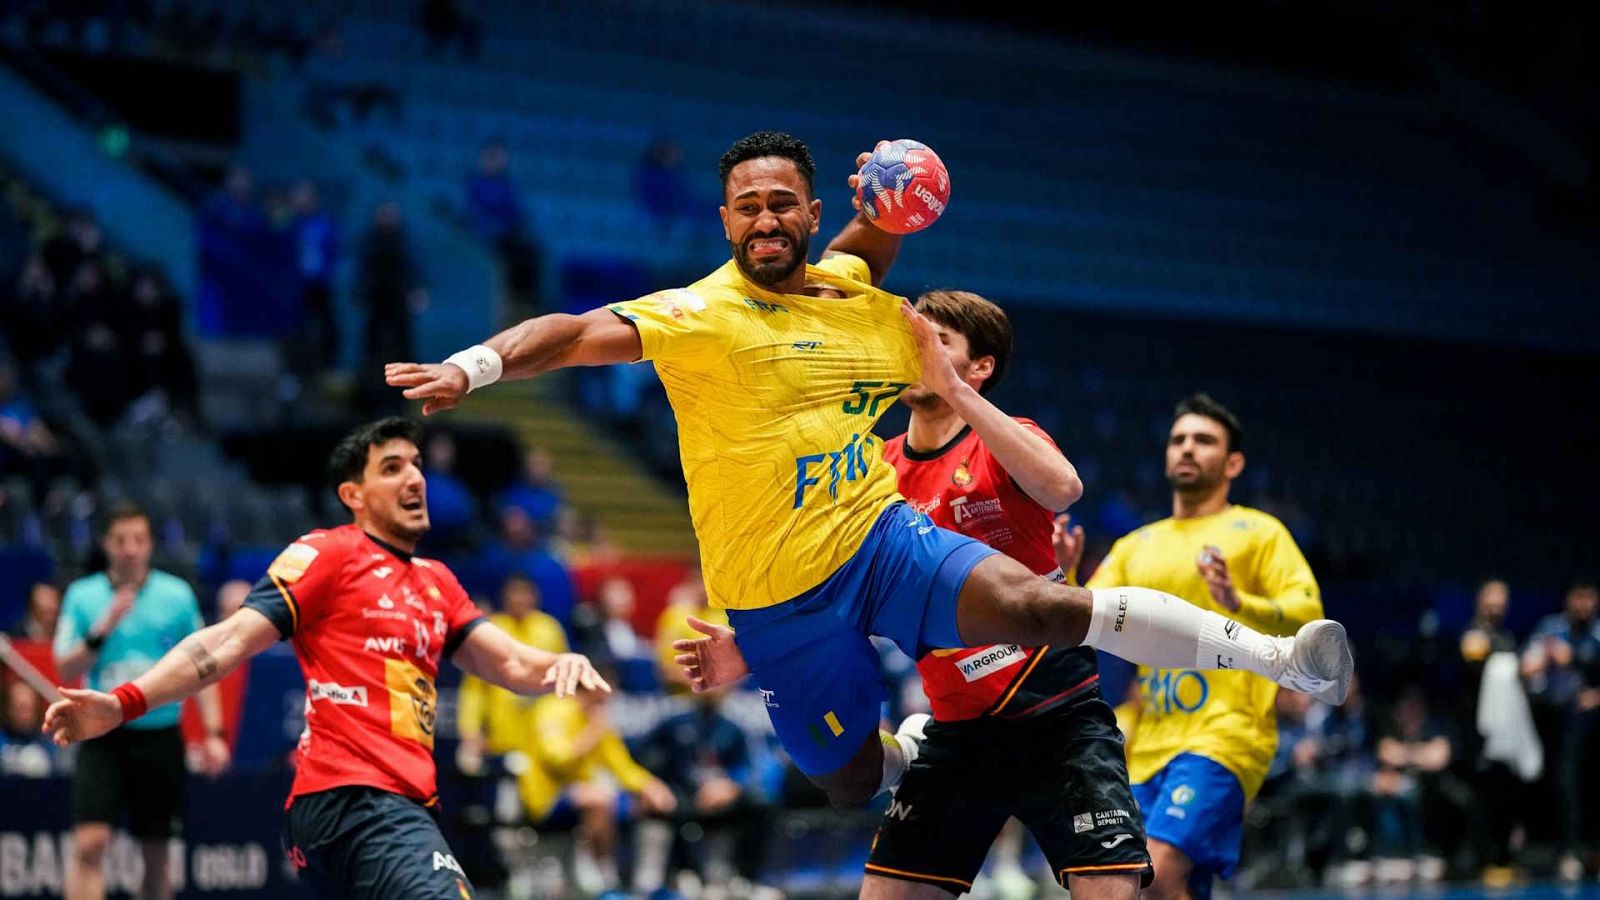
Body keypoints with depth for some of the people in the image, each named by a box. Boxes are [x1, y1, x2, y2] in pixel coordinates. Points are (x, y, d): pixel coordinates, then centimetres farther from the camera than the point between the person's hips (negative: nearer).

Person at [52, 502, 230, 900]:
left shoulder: (177, 595, 2)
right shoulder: (83, 595, 2)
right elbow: (65, 671, -2)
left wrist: (213, 733, 0)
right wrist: (102, 629, -16)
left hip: (158, 735, 1)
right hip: (103, 735, -1)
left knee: (157, 855, 6)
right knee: (89, 844, -15)